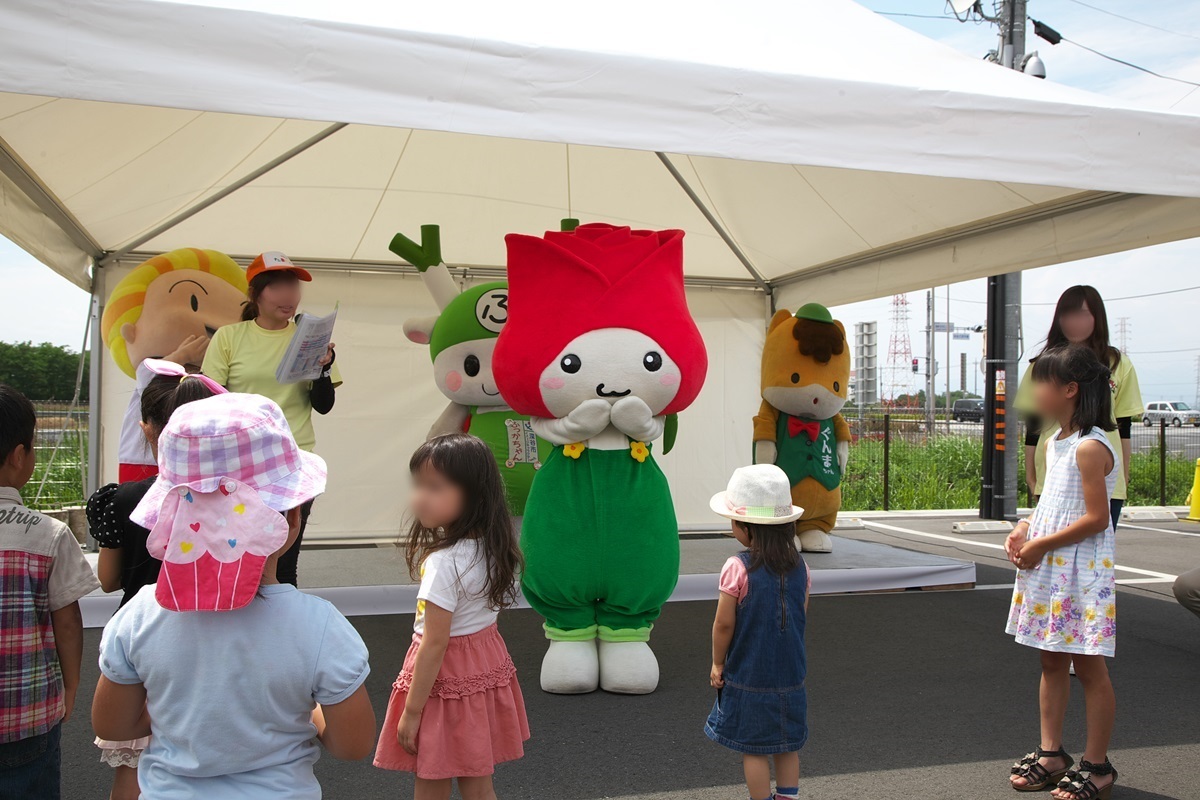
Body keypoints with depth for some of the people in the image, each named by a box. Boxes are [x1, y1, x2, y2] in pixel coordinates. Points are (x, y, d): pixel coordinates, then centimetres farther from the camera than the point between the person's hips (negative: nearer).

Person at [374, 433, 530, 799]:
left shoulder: (444, 563, -25)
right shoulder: (491, 548, -2)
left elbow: (434, 645, -23)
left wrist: (411, 711, -15)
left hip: (446, 677, -7)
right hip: (487, 668, 8)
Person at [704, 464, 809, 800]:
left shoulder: (738, 568, -19)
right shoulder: (799, 566, -2)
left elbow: (724, 624, -15)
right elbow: (801, 617, 7)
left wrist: (718, 663, -1)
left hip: (747, 676, -5)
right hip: (790, 674, 5)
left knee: (754, 749, 7)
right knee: (787, 745, 17)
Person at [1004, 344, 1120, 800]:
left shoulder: (1090, 447, -17)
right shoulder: (1056, 443, 11)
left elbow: (1096, 518, -20)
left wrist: (1040, 545, -18)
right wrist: (1025, 527, 4)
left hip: (1082, 570, -9)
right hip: (1049, 568, 9)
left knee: (1089, 667, 2)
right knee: (1051, 661, 15)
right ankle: (1051, 754, 25)